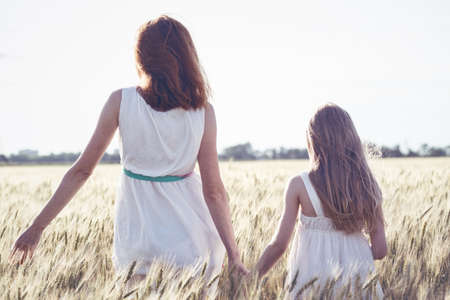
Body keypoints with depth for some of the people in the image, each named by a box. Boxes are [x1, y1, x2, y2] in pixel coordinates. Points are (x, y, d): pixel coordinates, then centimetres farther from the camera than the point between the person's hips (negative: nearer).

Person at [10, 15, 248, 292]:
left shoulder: (120, 101, -6)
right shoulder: (203, 110, -5)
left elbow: (82, 170, -3)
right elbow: (214, 190, -7)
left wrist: (38, 226, 4)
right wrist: (234, 255, -3)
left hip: (137, 231, 0)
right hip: (190, 231, 0)